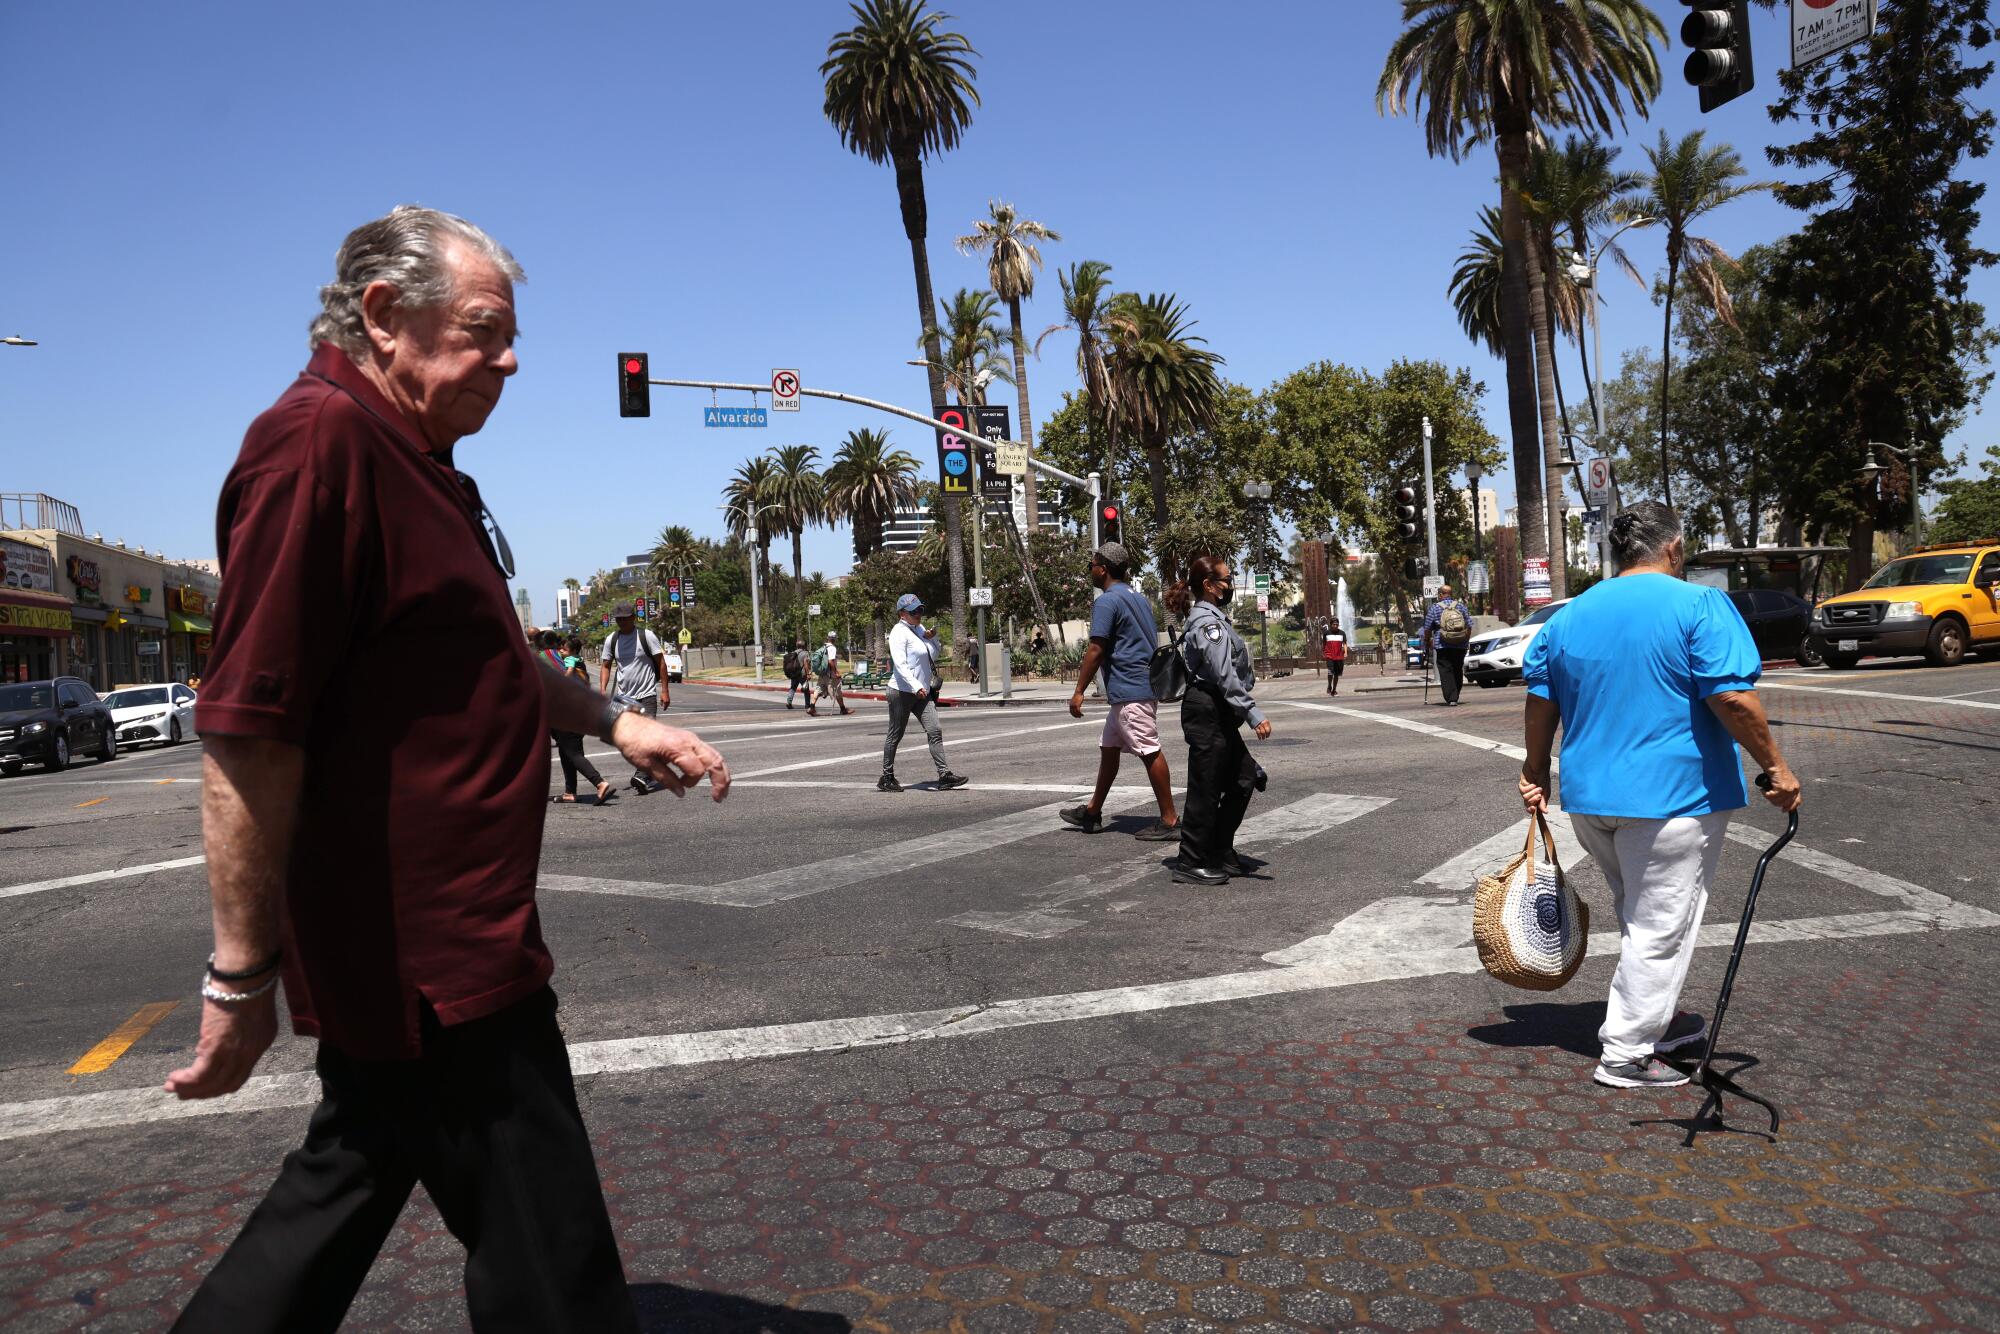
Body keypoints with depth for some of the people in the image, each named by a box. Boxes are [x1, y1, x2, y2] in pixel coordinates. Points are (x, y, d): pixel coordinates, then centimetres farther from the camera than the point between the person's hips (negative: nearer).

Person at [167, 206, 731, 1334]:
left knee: (357, 1180, 24)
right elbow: (248, 731, -23)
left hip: (429, 939, 10)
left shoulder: (414, 462, 16)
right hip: (422, 952, -10)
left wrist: (615, 720, 16)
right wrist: (244, 974, -19)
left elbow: (482, 662, 27)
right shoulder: (323, 443, -18)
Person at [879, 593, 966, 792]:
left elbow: (934, 655, 21)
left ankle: (945, 775, -7)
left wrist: (932, 638, 2)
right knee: (895, 735, 3)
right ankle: (886, 778, 14)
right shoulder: (899, 632, -11)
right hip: (902, 692, -8)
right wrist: (916, 686, -30)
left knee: (935, 731, -3)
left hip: (922, 692, 8)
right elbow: (900, 664, -21)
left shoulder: (919, 629, 15)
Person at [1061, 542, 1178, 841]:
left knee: (1150, 752, -6)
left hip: (1128, 690, -10)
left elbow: (1096, 649, -16)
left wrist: (1079, 691, -12)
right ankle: (1093, 812, 26)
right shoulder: (1138, 599, 17)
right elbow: (1153, 643, 21)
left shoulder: (1106, 601, -11)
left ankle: (1169, 821, -3)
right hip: (1144, 684, 10)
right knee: (1108, 748, 17)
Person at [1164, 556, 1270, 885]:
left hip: (1218, 714, 11)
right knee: (1206, 789, -4)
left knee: (1243, 780, 14)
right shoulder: (1208, 621, -15)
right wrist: (1253, 714, -24)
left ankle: (1221, 853, 23)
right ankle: (1191, 864, 5)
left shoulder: (1212, 618, 18)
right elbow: (1224, 675, -23)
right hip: (1207, 712, -11)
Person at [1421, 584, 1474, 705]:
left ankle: (1451, 698, -11)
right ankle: (1455, 696, 19)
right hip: (1461, 645, 4)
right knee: (1458, 671, 14)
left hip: (1443, 646, -3)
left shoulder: (1435, 608, -2)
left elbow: (1427, 628, 0)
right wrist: (1467, 640, 20)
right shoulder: (1462, 606, 7)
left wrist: (1427, 641, 15)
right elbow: (1469, 626, 9)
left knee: (1446, 672, -3)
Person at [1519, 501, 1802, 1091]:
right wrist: (1774, 765, -7)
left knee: (1639, 918, 23)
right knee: (1660, 929, 4)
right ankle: (1625, 1053, 9)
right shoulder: (1699, 605, -10)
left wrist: (1536, 772, 21)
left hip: (1588, 798, 6)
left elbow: (1540, 701, 12)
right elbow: (1734, 699, -17)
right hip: (1673, 797, -6)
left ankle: (1654, 1020, 35)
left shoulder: (1568, 617, 8)